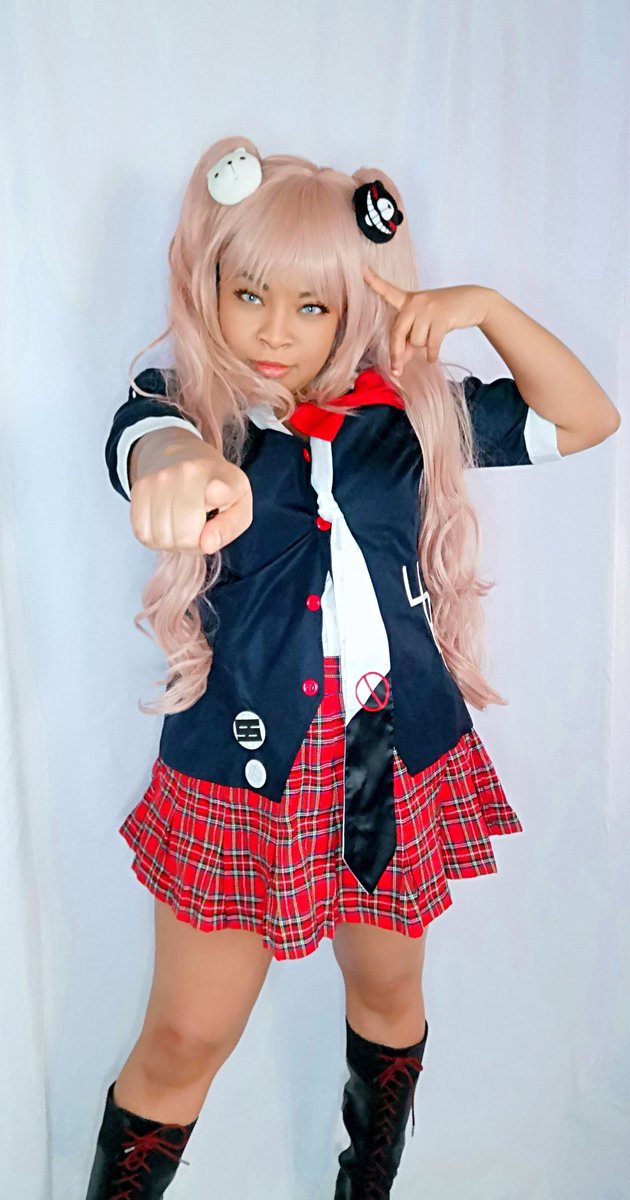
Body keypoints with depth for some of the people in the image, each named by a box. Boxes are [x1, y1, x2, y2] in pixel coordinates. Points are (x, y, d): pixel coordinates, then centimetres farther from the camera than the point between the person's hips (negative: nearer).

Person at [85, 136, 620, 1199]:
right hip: (241, 772, -3)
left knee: (387, 993, 23)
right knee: (186, 1035, 7)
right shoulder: (185, 406, -7)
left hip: (392, 757, 4)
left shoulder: (407, 413, 1)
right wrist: (180, 462, -58)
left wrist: (484, 306, -9)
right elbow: (145, 439, -32)